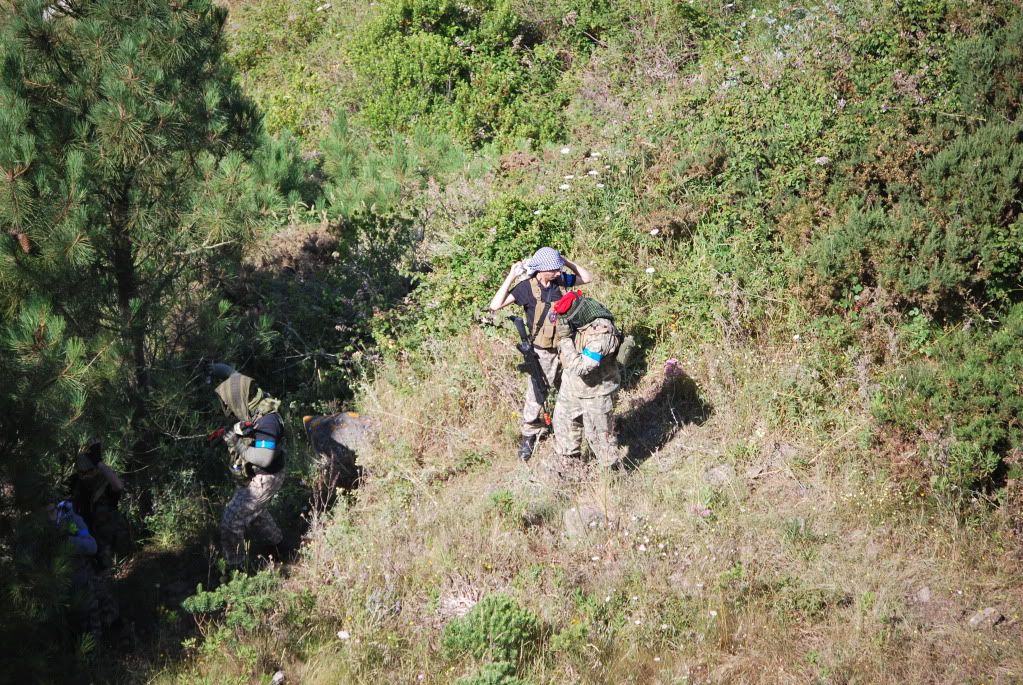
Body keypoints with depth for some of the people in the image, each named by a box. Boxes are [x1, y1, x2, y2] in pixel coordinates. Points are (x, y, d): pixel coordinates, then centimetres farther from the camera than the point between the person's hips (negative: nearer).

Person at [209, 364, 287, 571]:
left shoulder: (266, 420, -34)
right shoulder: (254, 403, -8)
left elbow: (265, 458, -39)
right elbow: (236, 376, 9)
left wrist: (237, 446, -30)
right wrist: (216, 368, -2)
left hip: (263, 481, -10)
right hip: (252, 475, 10)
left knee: (231, 522, -6)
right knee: (255, 511, 31)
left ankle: (235, 567, 5)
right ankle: (277, 543, 50)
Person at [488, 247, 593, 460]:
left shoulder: (560, 280, -4)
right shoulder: (527, 287, -17)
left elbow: (587, 278, 10)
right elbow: (495, 306, -24)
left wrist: (567, 262, -4)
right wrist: (511, 277, -27)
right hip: (542, 352, -5)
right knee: (535, 397, -2)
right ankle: (528, 438, 14)